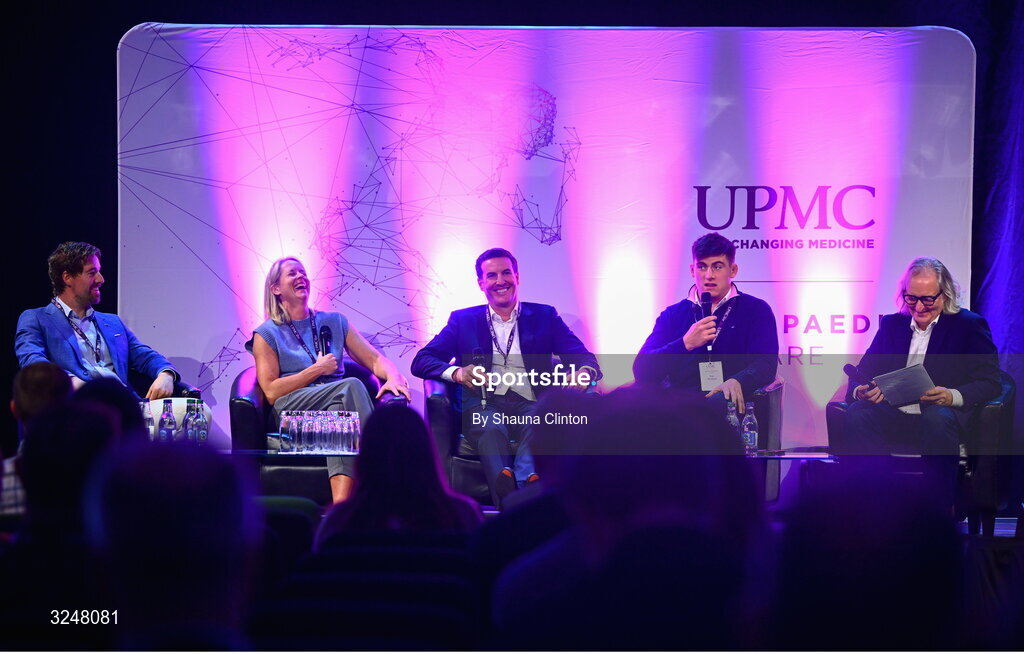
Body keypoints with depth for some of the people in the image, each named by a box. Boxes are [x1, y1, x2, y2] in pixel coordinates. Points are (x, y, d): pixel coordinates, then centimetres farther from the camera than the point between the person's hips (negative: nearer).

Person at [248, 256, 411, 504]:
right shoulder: (267, 334, 12)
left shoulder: (334, 322, 23)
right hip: (292, 409, -3)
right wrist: (317, 370, -1)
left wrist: (393, 376, -10)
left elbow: (374, 359, 14)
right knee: (351, 386, -32)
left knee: (338, 412, -38)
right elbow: (271, 392, 1)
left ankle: (341, 502, -54)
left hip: (336, 403, 3)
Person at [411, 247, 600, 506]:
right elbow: (421, 361, 12)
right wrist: (456, 373, -12)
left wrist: (583, 373, -15)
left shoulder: (545, 316, 23)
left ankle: (527, 483, -64)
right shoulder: (463, 320, 22)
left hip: (532, 405, 1)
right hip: (484, 406, -1)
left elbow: (585, 358, 12)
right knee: (491, 428, -38)